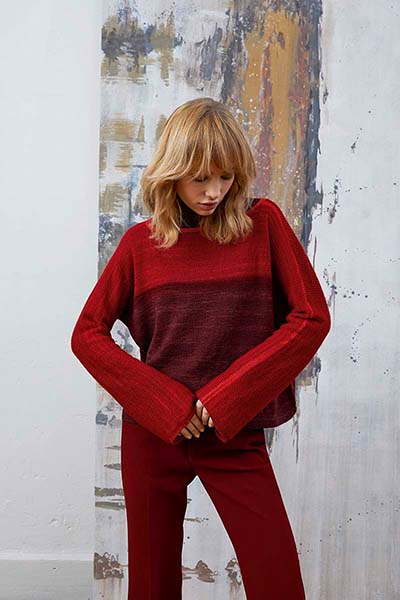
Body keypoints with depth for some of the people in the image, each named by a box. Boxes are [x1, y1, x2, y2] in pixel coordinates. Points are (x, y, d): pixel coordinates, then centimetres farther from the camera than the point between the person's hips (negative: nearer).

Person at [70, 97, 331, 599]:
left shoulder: (263, 223, -3)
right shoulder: (140, 243, -1)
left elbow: (311, 317, -7)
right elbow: (87, 334, 0)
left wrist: (225, 398, -12)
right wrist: (165, 404, -11)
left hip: (236, 433, -1)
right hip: (152, 431, 1)